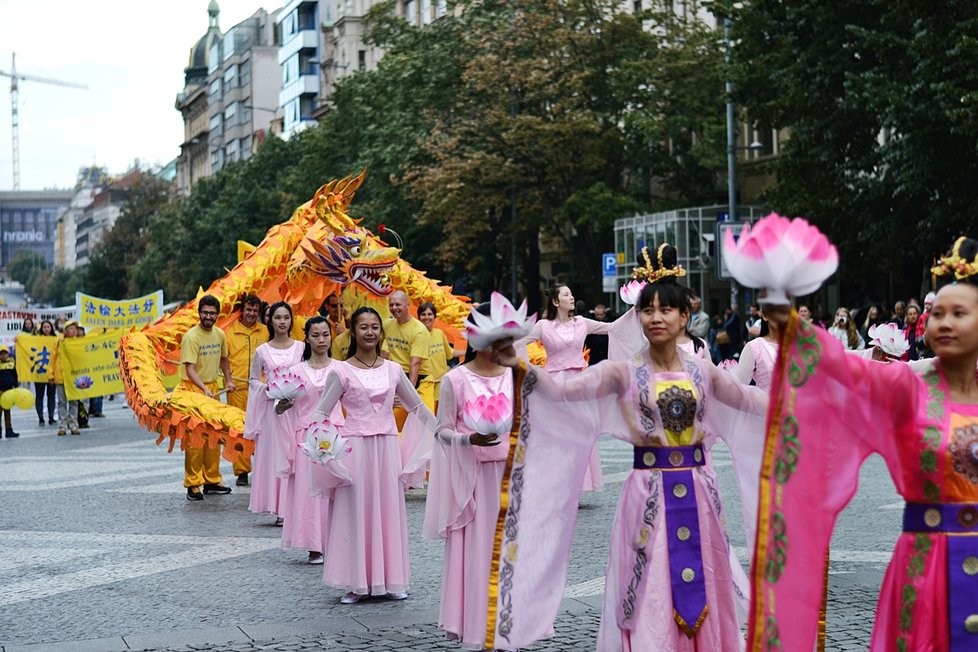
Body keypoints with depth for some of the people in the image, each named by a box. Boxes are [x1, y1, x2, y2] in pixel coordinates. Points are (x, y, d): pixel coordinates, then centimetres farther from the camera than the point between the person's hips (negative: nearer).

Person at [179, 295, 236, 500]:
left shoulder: (220, 334, 7)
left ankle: (212, 480, 20)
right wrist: (204, 389, -30)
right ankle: (193, 484, -2)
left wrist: (228, 380, 16)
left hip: (212, 387, 7)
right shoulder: (191, 336, -15)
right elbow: (190, 369, -20)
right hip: (193, 389, -7)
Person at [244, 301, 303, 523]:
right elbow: (253, 379, 11)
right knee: (274, 453, -1)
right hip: (272, 408, 0)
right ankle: (280, 510, 3)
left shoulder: (301, 348, 5)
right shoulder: (262, 351, 4)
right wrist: (266, 388, -6)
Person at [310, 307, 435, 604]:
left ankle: (391, 580, 17)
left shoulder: (393, 370, 7)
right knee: (355, 511, 1)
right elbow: (320, 413, -1)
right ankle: (358, 583, 9)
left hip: (387, 447, 3)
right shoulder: (341, 372, -3)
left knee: (389, 510, 7)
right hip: (355, 448, -3)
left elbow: (417, 407, 16)